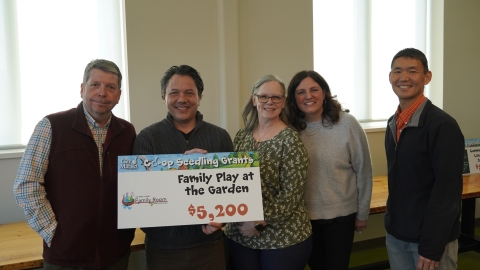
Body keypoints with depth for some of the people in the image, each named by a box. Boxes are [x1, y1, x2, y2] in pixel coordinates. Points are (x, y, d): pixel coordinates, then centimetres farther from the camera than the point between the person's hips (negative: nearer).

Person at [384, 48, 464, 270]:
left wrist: (432, 247, -18)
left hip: (430, 238, -6)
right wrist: (392, 223, 12)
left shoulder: (442, 125, -17)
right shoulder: (393, 123, 6)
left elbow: (448, 192, -19)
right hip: (396, 234, 6)